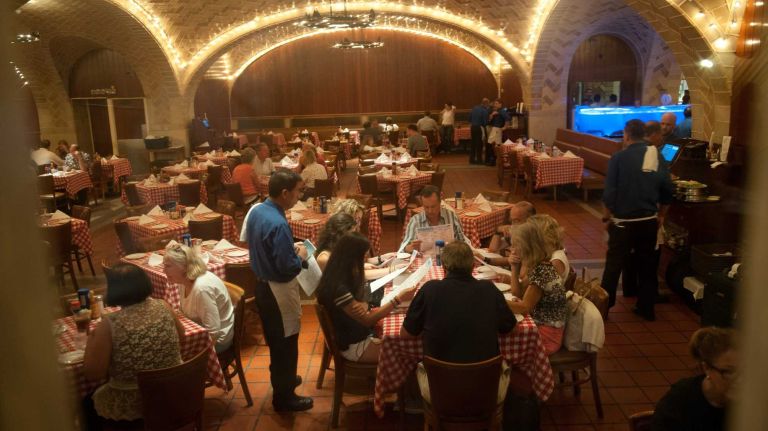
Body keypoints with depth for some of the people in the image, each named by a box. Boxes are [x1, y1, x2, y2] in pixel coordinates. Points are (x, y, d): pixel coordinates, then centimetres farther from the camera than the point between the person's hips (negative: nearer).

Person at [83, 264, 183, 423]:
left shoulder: (109, 324, -22)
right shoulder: (163, 306, -10)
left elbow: (92, 374, -15)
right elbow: (181, 336, 8)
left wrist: (92, 339, -2)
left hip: (133, 403, -5)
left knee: (90, 401, 28)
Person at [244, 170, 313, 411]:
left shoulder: (256, 211, 0)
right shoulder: (278, 224, -29)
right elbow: (288, 268, -29)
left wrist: (291, 249, 7)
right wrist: (301, 256, -9)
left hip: (262, 284, 9)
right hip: (279, 290, -9)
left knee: (275, 340, 25)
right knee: (285, 343, 8)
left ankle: (281, 380, 44)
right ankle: (284, 397, 24)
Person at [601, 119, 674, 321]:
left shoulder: (619, 157, -11)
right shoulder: (657, 156, 1)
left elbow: (610, 191, -13)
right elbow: (667, 190, 5)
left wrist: (607, 216, 0)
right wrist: (661, 215, 18)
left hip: (623, 221, -4)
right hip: (649, 221, 4)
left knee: (614, 264, 5)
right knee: (647, 264, 15)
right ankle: (646, 308, 24)